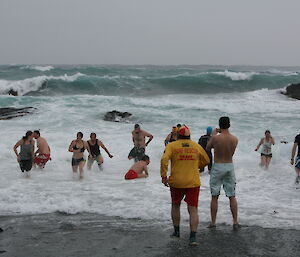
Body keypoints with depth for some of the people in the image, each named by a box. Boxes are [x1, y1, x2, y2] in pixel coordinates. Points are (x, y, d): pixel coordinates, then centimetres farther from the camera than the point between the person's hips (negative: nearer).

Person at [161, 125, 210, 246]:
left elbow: (164, 159, -18)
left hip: (176, 182, 0)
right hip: (193, 183, 1)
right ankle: (193, 237, -11)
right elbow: (206, 160, 17)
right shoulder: (196, 146, 6)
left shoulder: (172, 146, -2)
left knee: (175, 206, 22)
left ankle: (176, 231, 32)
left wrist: (164, 176, -12)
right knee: (193, 210, 0)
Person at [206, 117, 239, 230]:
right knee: (232, 196, 11)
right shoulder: (235, 139, -5)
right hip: (230, 166, 3)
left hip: (217, 167, -3)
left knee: (214, 197, 7)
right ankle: (235, 222, 11)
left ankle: (213, 222, 10)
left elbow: (207, 148, 2)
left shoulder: (216, 138, -15)